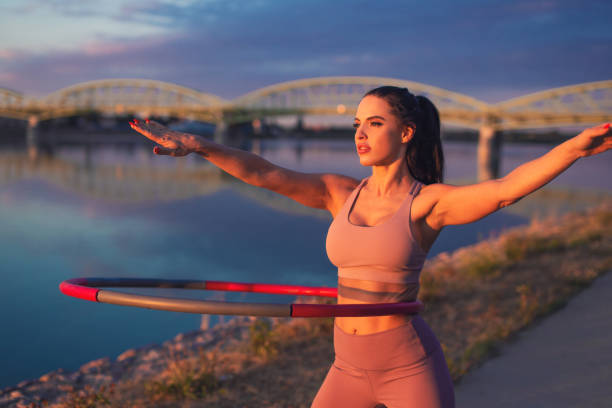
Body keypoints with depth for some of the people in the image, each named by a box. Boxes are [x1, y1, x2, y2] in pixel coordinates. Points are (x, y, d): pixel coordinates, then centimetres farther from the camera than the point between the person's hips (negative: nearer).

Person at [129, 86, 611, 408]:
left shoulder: (429, 202, -10)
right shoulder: (340, 193, 4)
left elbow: (506, 188, -25)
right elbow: (264, 173, -3)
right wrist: (197, 144, -13)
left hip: (410, 366, -5)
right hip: (351, 366, 5)